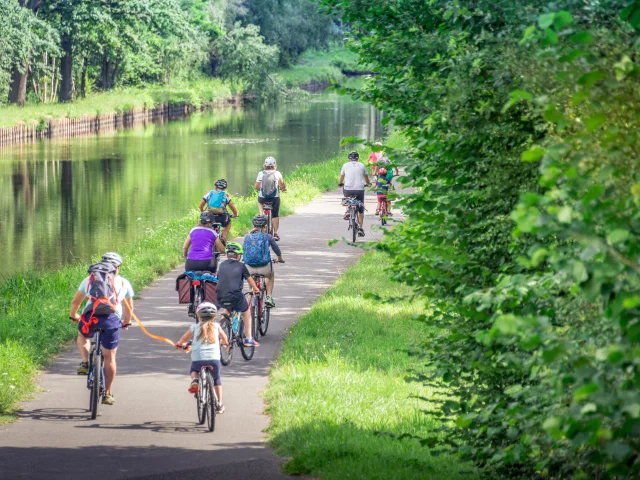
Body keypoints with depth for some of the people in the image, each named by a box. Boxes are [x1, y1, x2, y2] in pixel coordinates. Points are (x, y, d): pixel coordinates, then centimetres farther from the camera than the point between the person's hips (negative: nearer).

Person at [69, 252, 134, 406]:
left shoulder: (90, 279, 20)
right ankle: (108, 394, 12)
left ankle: (85, 362, 10)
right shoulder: (123, 282, 21)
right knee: (109, 357, 11)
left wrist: (73, 316, 44)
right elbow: (130, 307, 29)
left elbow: (75, 301, 25)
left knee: (82, 337, 34)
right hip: (112, 318, -1)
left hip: (90, 316, 1)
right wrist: (126, 322, 47)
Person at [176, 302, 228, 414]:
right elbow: (225, 339, 30)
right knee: (217, 379, 27)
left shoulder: (194, 328, 13)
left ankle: (195, 380, 1)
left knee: (193, 370, 34)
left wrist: (180, 344, 46)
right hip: (214, 359, 1)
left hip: (198, 359, -1)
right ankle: (219, 404, 22)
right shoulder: (216, 327, 15)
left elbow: (182, 340, 22)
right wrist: (223, 342, 54)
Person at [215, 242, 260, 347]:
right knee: (246, 311, 26)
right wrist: (255, 289, 42)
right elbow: (249, 279, 21)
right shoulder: (240, 266, 5)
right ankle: (248, 339, 23)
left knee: (228, 309, 37)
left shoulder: (222, 265, 12)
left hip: (220, 299, 3)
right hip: (236, 298, -3)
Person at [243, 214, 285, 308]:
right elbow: (277, 250, 11)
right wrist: (280, 259, 32)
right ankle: (269, 297, 25)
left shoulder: (248, 237, 6)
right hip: (264, 268, -2)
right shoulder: (267, 237, 0)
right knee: (271, 276, 35)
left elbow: (243, 250, 20)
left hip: (250, 268, 2)